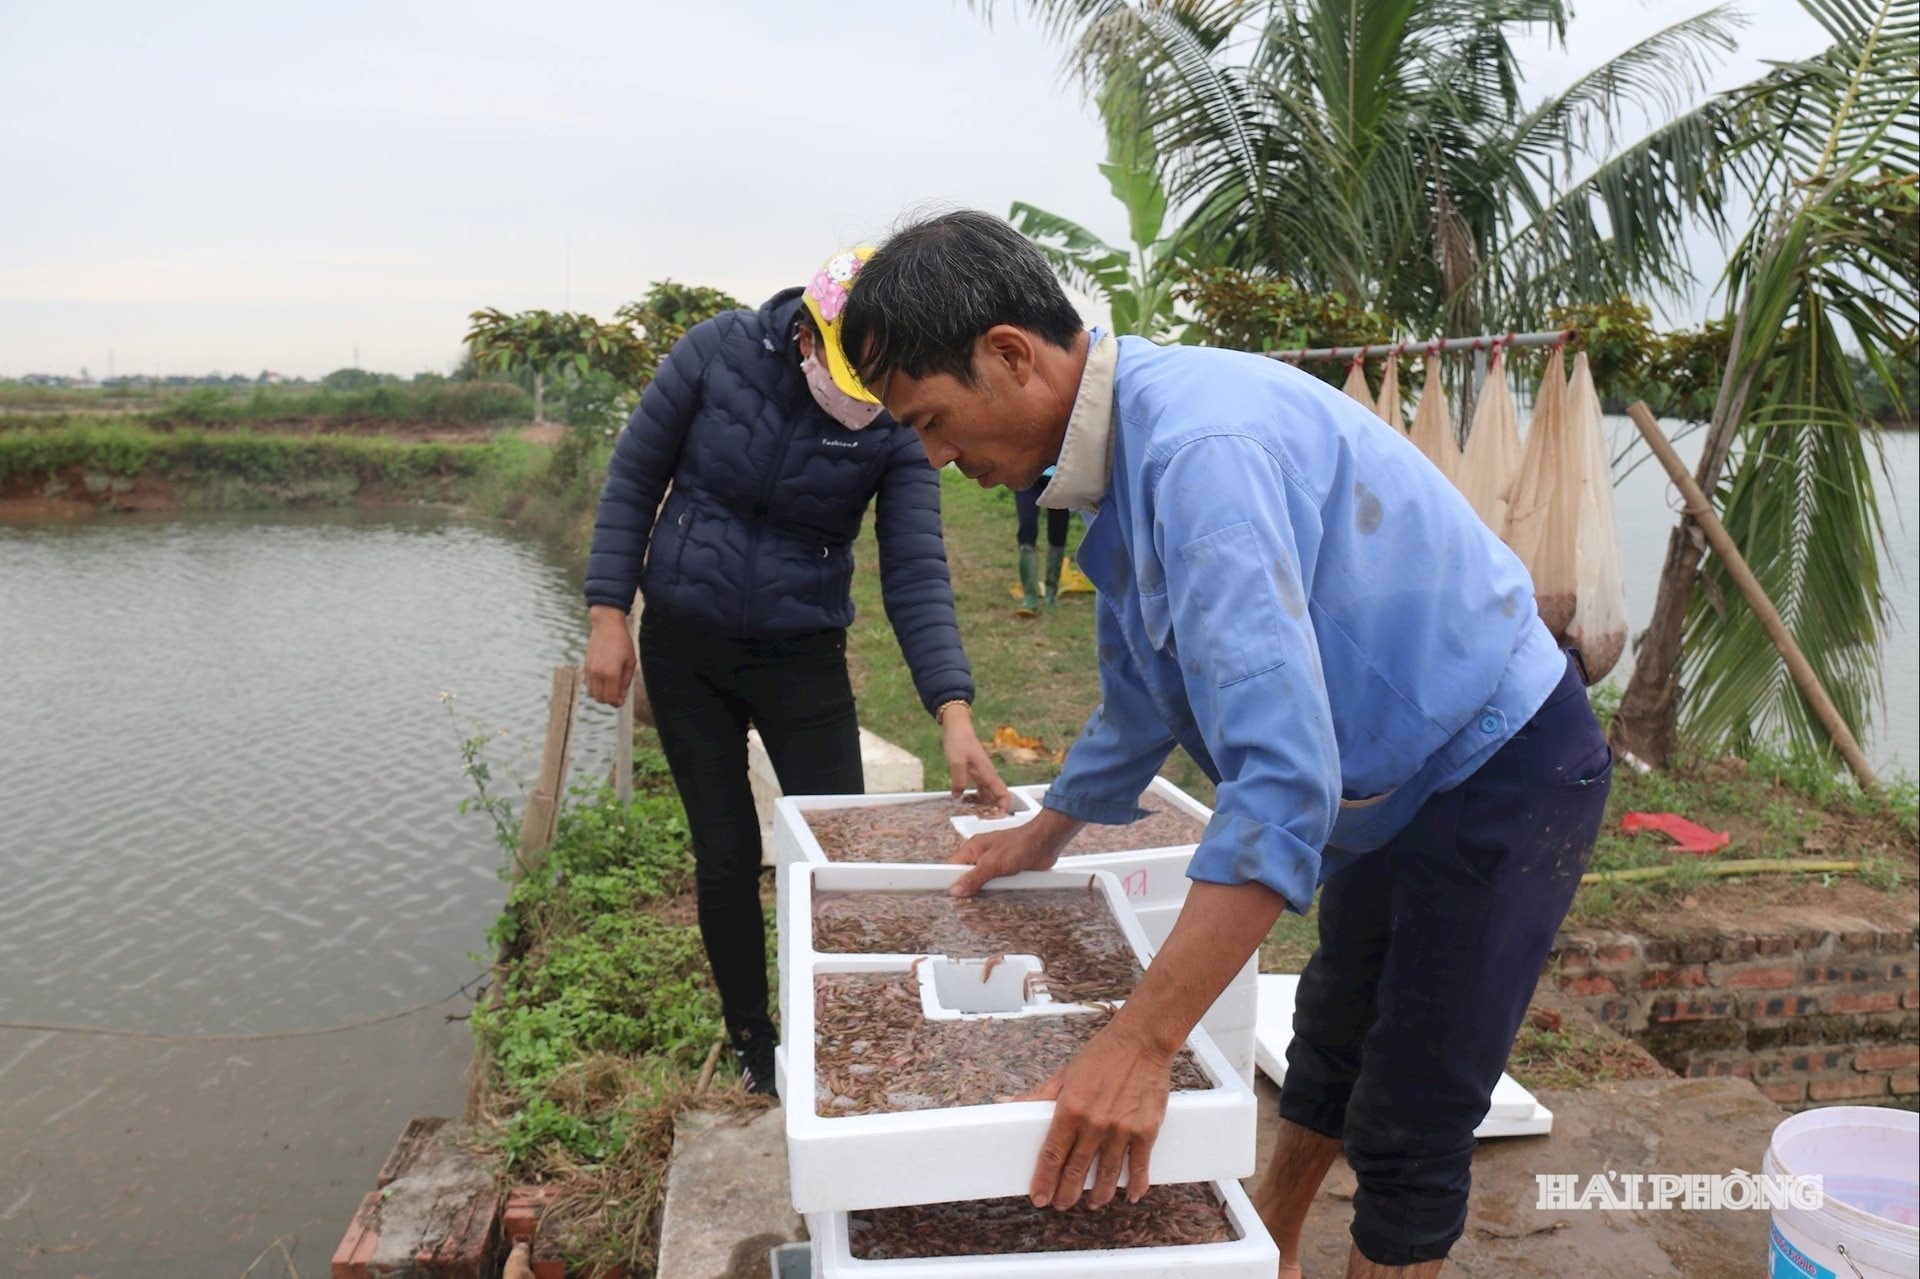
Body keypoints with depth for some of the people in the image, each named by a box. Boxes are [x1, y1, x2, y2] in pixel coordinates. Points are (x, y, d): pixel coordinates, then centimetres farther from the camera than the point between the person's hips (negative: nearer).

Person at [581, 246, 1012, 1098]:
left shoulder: (899, 425, -15)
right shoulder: (718, 351, -15)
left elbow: (916, 574, -19)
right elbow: (633, 479, -5)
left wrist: (953, 711, -31)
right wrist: (607, 614, -8)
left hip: (802, 657, 0)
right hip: (682, 646, 0)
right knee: (726, 854, 7)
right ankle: (751, 1043, 28)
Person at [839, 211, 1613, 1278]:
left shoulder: (1202, 447, -33)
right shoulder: (1124, 445, -1)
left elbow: (1285, 774, -39)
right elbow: (1144, 697, 14)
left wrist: (1143, 1041, -37)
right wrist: (1045, 837, 25)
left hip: (1506, 774, -9)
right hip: (1406, 777, 10)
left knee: (1409, 1134, -2)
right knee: (1332, 1048, 25)